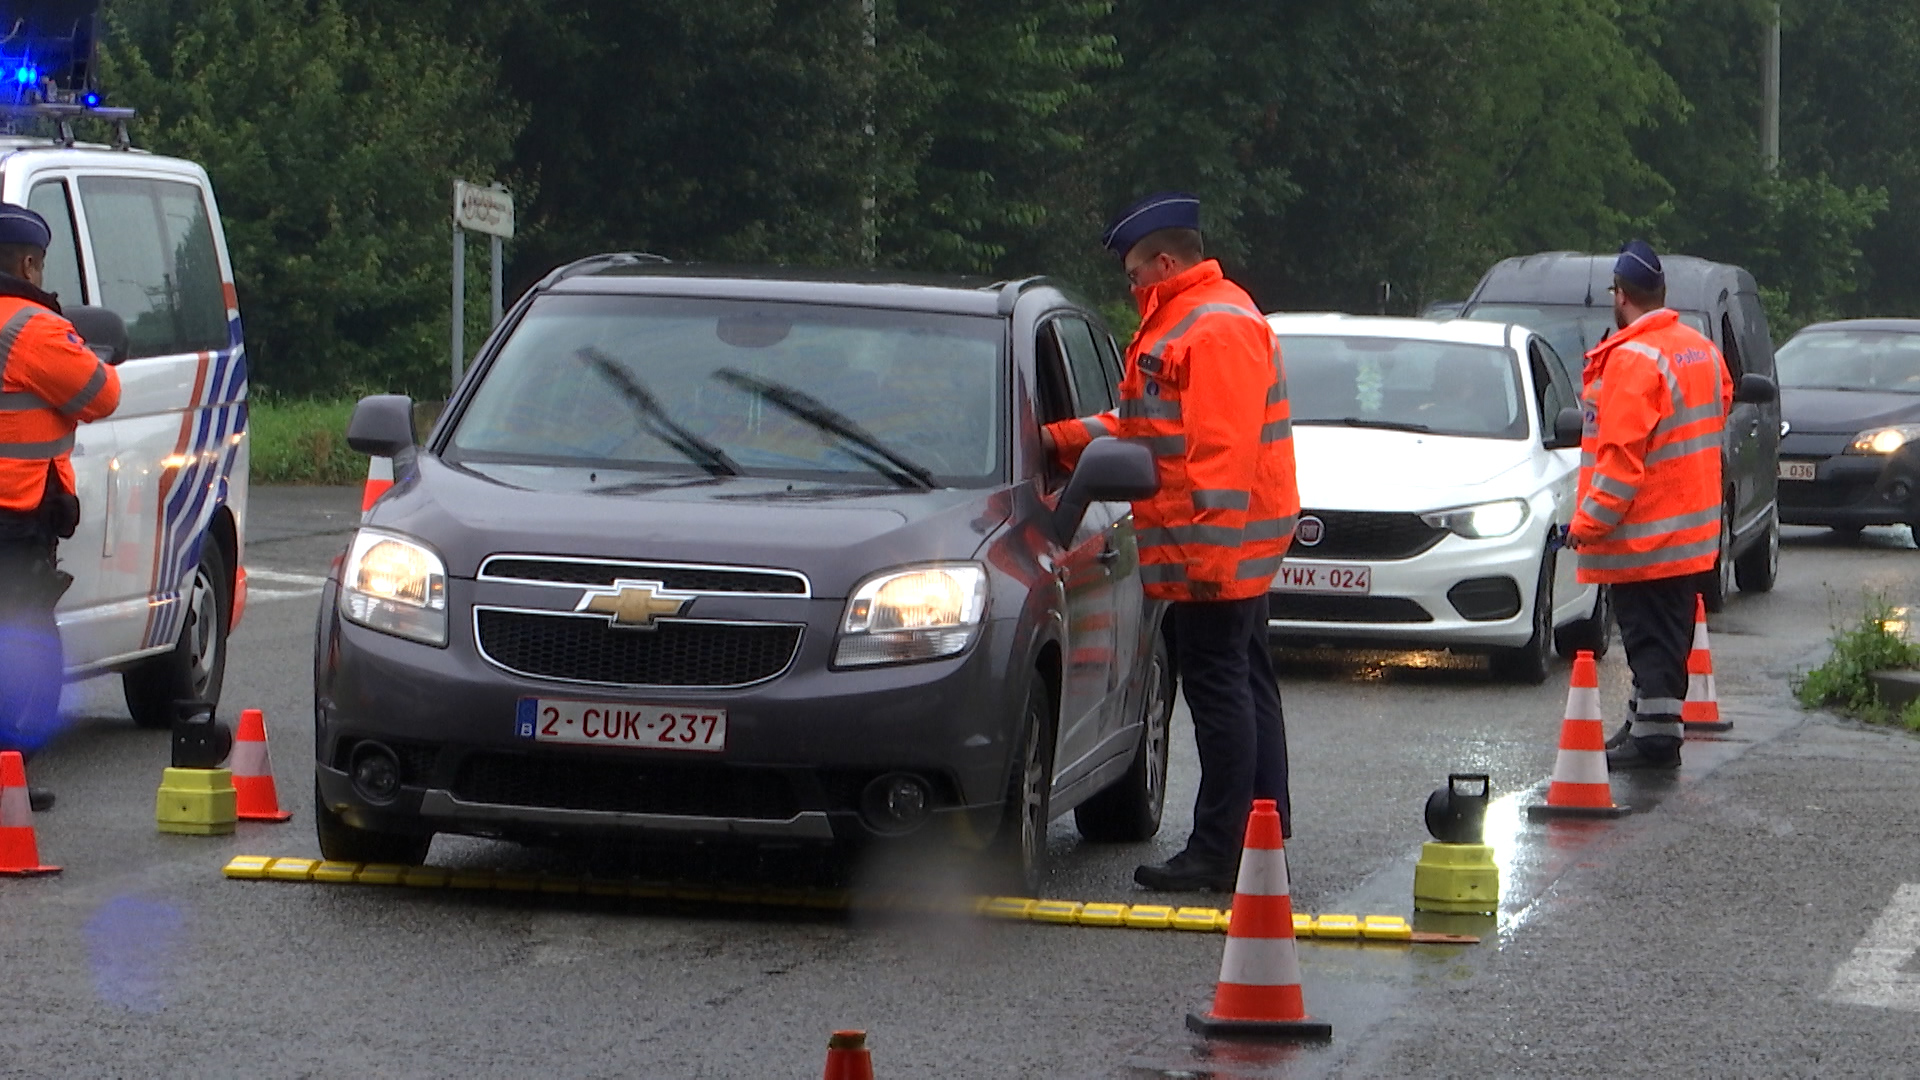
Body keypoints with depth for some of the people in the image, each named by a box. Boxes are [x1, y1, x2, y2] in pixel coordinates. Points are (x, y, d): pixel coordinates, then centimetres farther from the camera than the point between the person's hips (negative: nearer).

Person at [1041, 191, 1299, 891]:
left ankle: (1220, 853, -10)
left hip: (1216, 546, -11)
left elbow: (1224, 447, -23)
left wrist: (1209, 547, -26)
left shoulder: (1218, 329, -16)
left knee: (1219, 689, -10)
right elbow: (1153, 427, 28)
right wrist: (1062, 439, 24)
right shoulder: (1184, 324, 20)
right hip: (1233, 553, 11)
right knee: (1245, 685, 14)